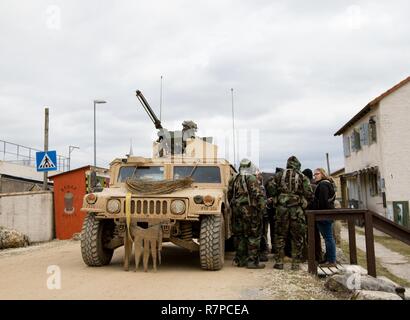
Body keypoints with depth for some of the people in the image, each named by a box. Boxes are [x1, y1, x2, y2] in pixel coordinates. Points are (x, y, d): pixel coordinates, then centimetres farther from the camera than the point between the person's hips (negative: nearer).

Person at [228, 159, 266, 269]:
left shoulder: (233, 179, 10)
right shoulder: (251, 179, -9)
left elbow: (229, 196, 15)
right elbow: (258, 195, -16)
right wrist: (262, 208, -11)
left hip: (237, 210, 7)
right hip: (250, 210, -7)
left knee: (240, 236, 14)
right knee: (253, 236, 0)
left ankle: (240, 260, 18)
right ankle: (252, 261, 0)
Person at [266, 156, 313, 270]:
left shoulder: (279, 175, 8)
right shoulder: (302, 177, 4)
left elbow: (270, 191, 2)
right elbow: (309, 194, -2)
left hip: (281, 208, 1)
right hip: (297, 209, -1)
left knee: (280, 236, 9)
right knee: (297, 238, 7)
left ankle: (279, 262, 11)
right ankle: (295, 263, 8)